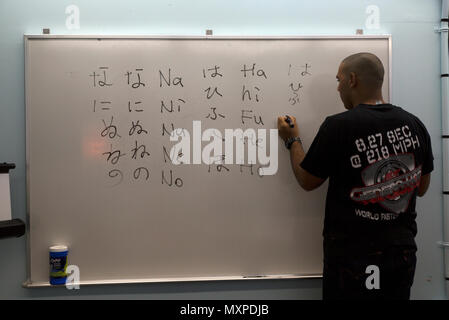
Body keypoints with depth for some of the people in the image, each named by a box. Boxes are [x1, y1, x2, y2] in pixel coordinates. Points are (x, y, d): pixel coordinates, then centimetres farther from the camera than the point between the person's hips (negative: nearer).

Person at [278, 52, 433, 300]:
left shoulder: (337, 126, -17)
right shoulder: (414, 125, -2)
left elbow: (307, 181, -4)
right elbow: (421, 188, 10)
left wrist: (292, 140, 9)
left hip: (352, 255, -4)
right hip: (402, 251, 5)